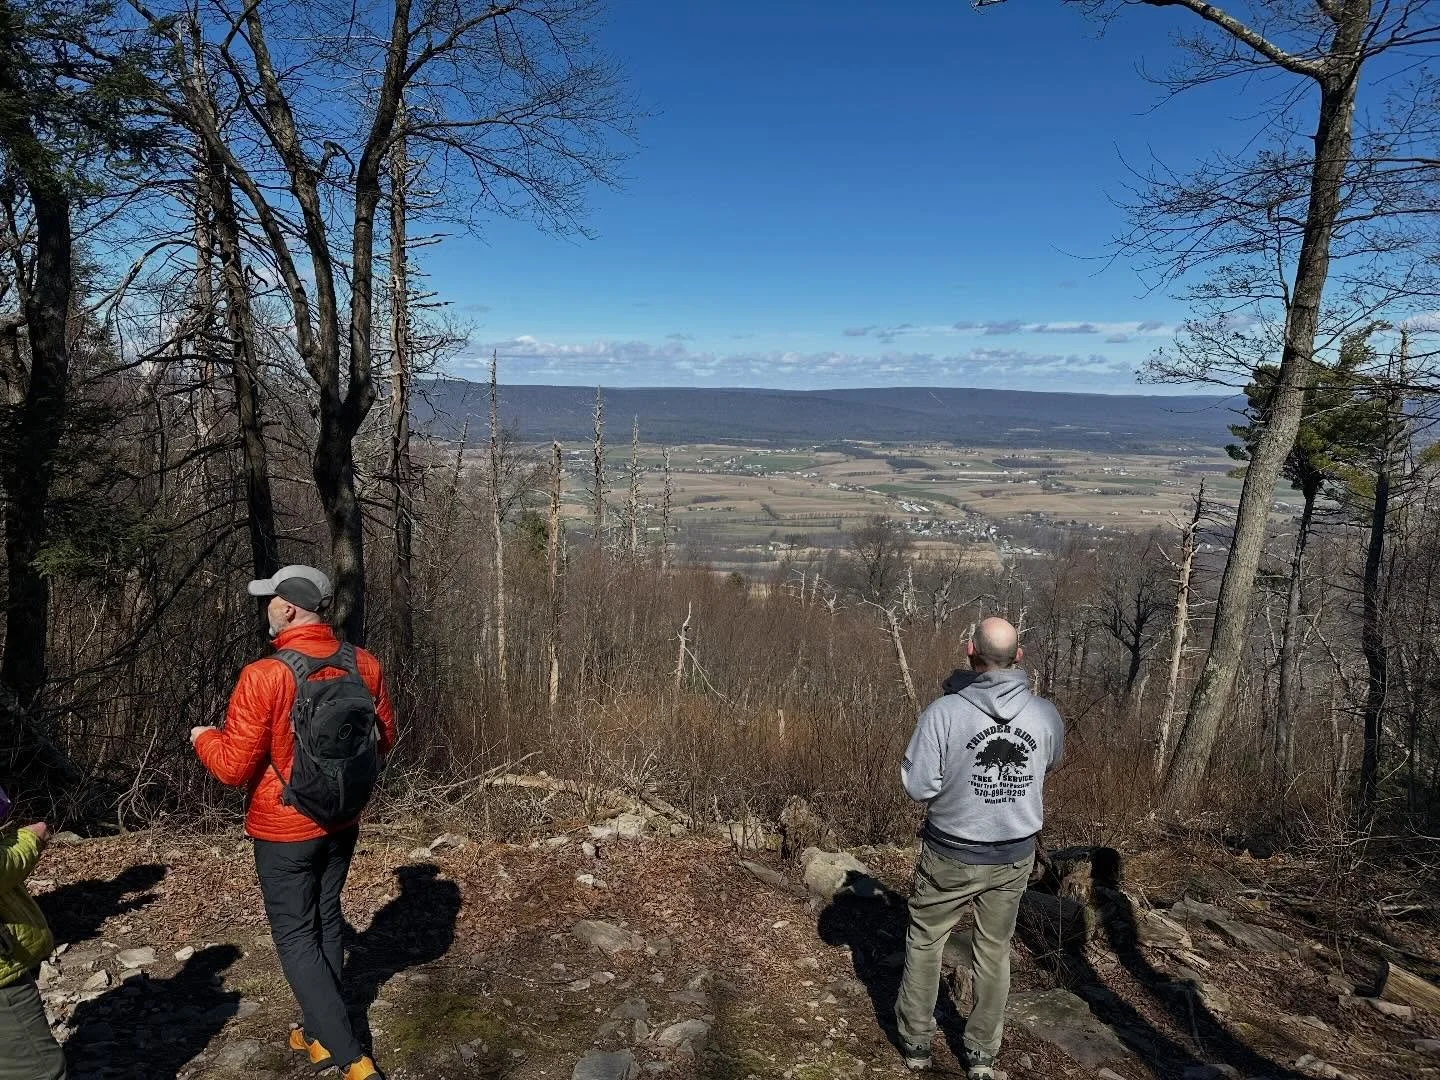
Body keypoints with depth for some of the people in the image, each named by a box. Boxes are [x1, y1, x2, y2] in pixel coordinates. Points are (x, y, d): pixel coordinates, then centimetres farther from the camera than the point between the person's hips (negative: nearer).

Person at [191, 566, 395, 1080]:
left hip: (285, 831, -5)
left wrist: (204, 737, 4)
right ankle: (320, 1034, 34)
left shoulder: (263, 676, -24)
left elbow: (233, 767, -16)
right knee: (326, 923, 21)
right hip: (342, 824, 5)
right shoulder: (364, 665, -8)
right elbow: (383, 739, 4)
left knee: (296, 938, 7)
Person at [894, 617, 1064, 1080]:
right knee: (994, 952, 20)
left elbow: (917, 786, -20)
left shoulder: (944, 712, -24)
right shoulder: (1046, 715, -11)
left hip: (951, 855, -3)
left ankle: (916, 1042, 31)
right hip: (1015, 856, 3)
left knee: (925, 942, 18)